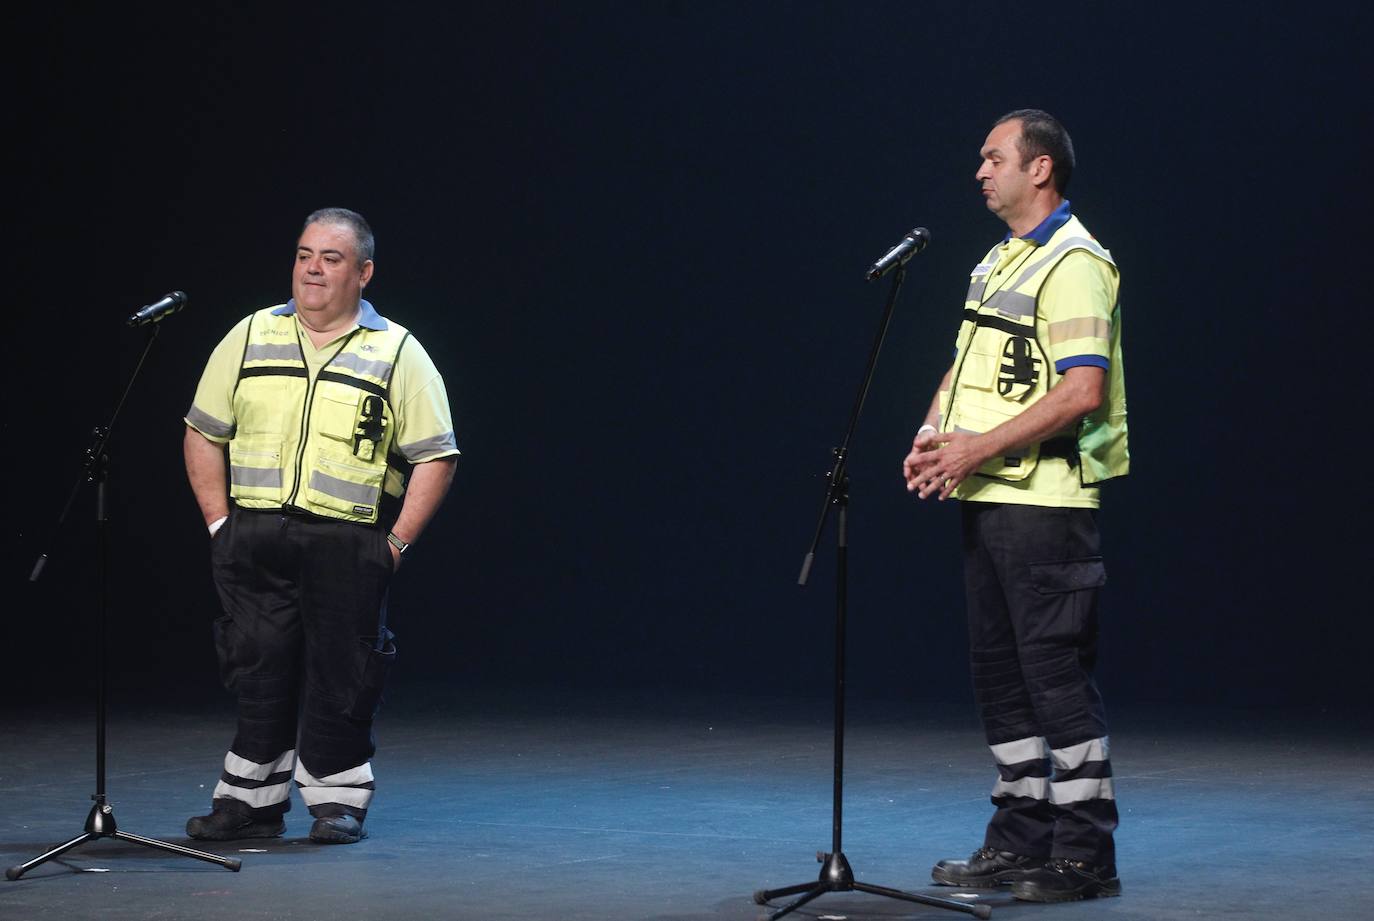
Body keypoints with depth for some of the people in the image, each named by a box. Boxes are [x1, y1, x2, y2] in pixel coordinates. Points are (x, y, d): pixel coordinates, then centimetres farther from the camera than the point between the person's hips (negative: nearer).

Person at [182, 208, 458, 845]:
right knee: (258, 671, 5)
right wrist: (220, 522, 5)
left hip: (346, 546, -2)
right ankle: (251, 800, 13)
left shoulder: (397, 354, 3)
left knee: (340, 676, 1)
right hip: (253, 539, 2)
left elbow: (435, 457, 1)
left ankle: (338, 800, 13)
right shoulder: (251, 338, 11)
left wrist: (397, 542, -7)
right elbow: (204, 434, 14)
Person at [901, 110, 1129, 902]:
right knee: (1000, 672, 12)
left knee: (1056, 673, -7)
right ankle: (1022, 838, 20)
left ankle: (1085, 855, -1)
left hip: (1046, 501, -10)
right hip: (986, 498, 10)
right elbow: (967, 363, 24)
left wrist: (980, 447, -19)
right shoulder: (997, 262, 18)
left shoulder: (1074, 263, -12)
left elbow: (1083, 391, -21)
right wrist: (932, 437, 5)